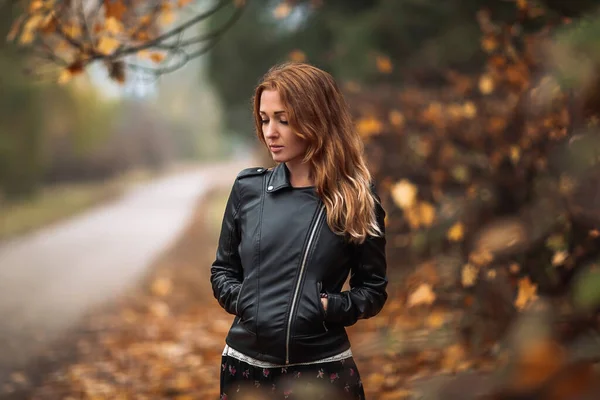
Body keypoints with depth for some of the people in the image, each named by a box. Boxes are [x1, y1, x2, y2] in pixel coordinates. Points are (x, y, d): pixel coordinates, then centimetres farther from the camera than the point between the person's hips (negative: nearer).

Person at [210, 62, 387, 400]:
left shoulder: (356, 197, -4)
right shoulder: (248, 188, 2)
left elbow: (373, 288, 2)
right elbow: (223, 270, 12)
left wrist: (330, 308, -14)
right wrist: (240, 299, -7)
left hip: (322, 369, -2)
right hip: (247, 364, 2)